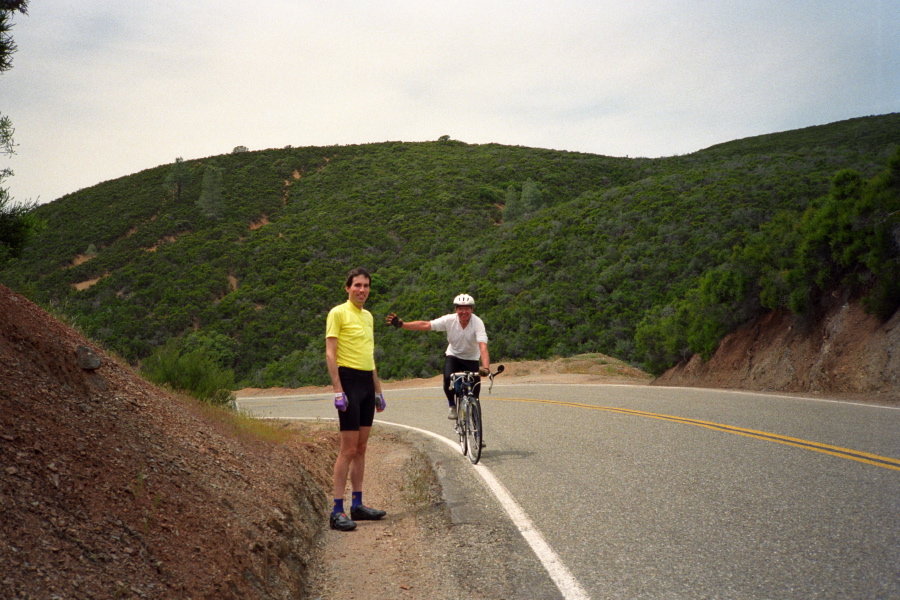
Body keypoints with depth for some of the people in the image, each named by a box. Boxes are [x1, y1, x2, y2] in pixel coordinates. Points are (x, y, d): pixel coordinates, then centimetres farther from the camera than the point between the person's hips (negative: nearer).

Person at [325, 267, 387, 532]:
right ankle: (337, 510, -3)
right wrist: (337, 390, -20)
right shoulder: (338, 313, -6)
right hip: (349, 380, -8)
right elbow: (330, 354, -12)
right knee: (349, 449, -9)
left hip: (367, 383, 8)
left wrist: (378, 391, 20)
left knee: (361, 448, 11)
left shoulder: (368, 316, 17)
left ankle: (358, 505, 19)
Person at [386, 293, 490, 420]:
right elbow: (425, 325, -23)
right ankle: (452, 406, 1)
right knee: (448, 378, -26)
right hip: (453, 356, 1)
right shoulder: (449, 320, -19)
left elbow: (483, 347, -38)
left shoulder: (477, 323, -25)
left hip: (471, 359, -1)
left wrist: (486, 368, -54)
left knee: (475, 386, -12)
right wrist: (401, 324, -34)